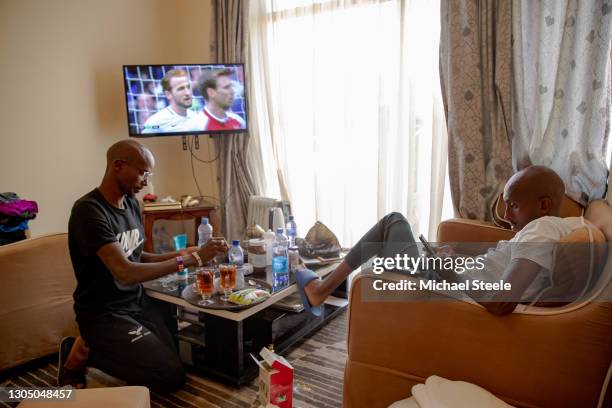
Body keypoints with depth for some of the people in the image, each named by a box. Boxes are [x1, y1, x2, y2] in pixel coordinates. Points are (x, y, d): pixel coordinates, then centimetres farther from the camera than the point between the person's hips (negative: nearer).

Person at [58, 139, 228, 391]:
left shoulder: (131, 203, 4)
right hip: (105, 314, -8)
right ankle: (86, 351, 3)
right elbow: (124, 272, -30)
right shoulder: (89, 210, -22)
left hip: (138, 302, 8)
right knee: (172, 376, -13)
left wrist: (179, 255, -4)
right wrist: (190, 260, -28)